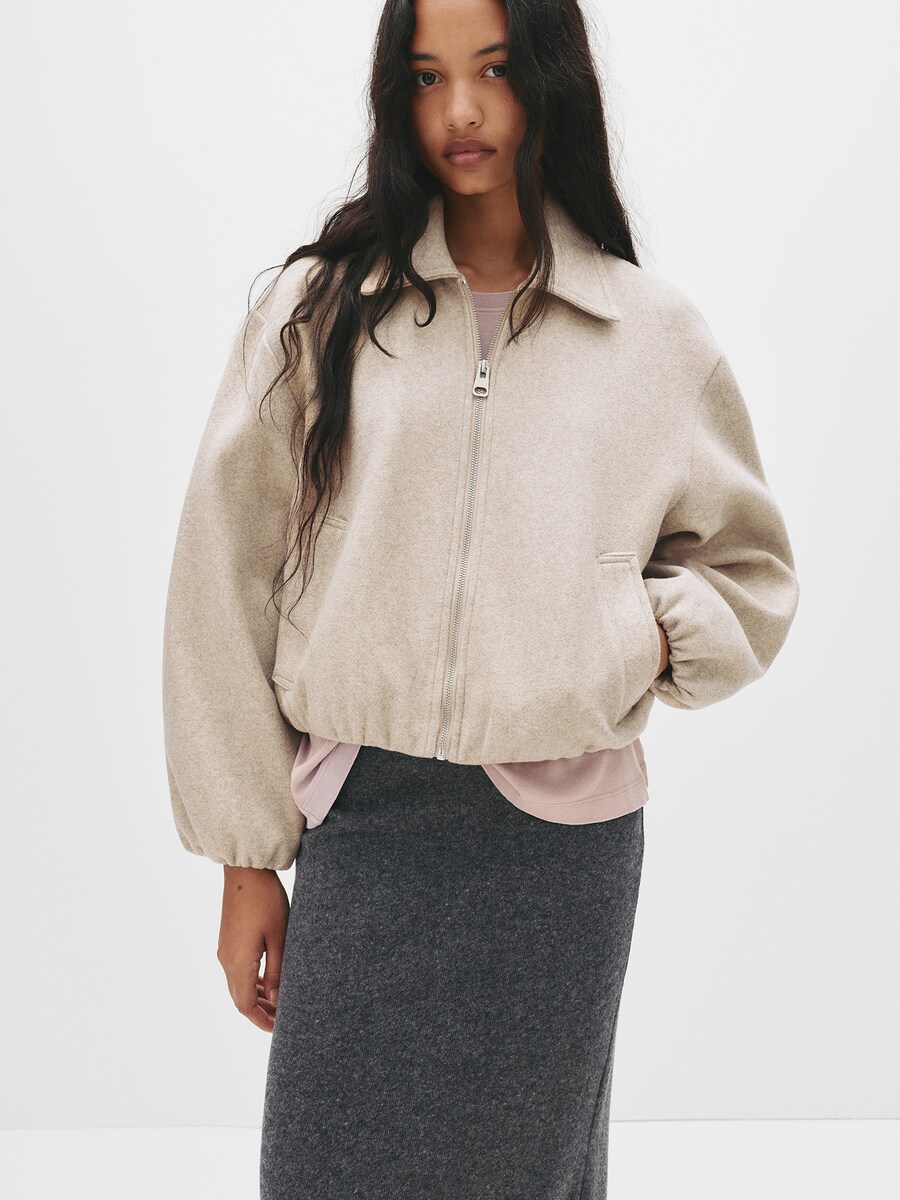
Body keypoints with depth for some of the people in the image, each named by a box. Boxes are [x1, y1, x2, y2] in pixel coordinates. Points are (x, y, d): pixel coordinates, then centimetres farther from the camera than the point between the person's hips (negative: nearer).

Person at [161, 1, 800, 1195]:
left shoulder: (656, 335, 6)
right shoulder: (319, 309, 4)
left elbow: (753, 573, 16)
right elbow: (227, 590, 3)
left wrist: (638, 636, -6)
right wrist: (248, 856, 2)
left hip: (566, 838, 1)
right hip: (361, 825, 0)